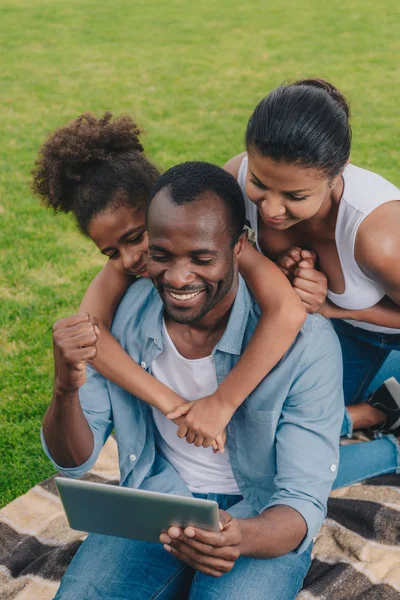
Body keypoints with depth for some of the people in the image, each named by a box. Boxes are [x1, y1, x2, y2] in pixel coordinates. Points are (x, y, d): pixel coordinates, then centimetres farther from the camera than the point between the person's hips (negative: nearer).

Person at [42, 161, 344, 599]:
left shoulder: (306, 341, -23)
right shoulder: (122, 313, -12)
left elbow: (304, 503, -20)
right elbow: (74, 462, -5)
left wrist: (240, 537, -43)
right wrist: (66, 389, -28)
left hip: (263, 518, -2)